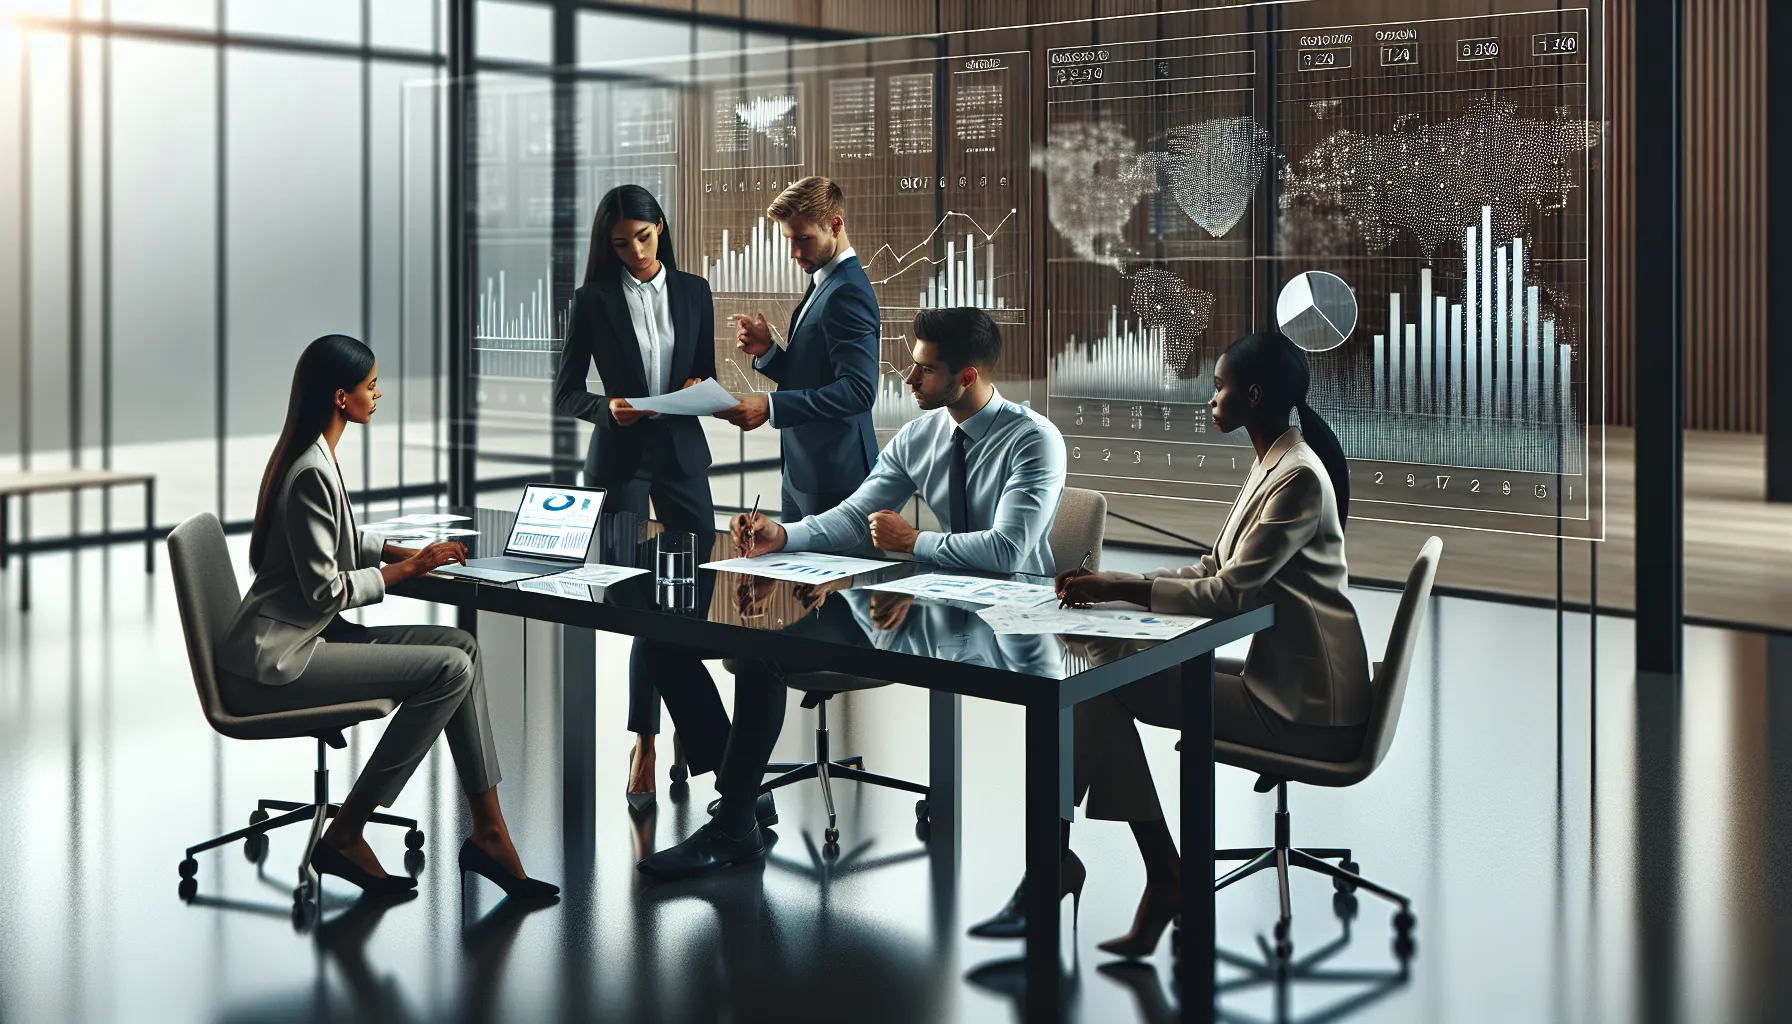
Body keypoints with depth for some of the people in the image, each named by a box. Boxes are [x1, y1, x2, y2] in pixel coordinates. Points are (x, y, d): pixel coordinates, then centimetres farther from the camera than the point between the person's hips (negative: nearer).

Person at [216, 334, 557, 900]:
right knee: (450, 668, -17)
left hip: (309, 638, 10)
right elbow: (324, 589, -19)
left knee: (461, 645, -1)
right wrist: (406, 569, -8)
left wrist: (407, 552, 12)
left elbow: (341, 540, 27)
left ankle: (488, 832, -2)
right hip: (275, 663, -10)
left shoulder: (316, 457, 12)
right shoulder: (310, 473, -20)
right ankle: (345, 836, -9)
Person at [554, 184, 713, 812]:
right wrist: (608, 407, -19)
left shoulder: (693, 292, 8)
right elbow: (565, 392, 0)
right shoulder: (595, 299, 0)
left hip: (682, 452, 3)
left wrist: (698, 391, -9)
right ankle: (644, 742, 4)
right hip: (620, 459, -3)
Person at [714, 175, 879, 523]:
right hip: (802, 471, 10)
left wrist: (771, 406, -31)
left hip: (834, 476, -10)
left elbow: (858, 389, -26)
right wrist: (767, 351, -1)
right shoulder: (823, 284, 15)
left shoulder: (848, 292, -17)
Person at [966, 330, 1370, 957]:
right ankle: (1163, 877, -2)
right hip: (1282, 678, 10)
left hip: (1304, 706, -10)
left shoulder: (1299, 477, -18)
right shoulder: (1271, 465, 14)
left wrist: (1121, 589, -18)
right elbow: (1213, 571, 15)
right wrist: (1111, 585, 4)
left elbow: (1230, 593, -23)